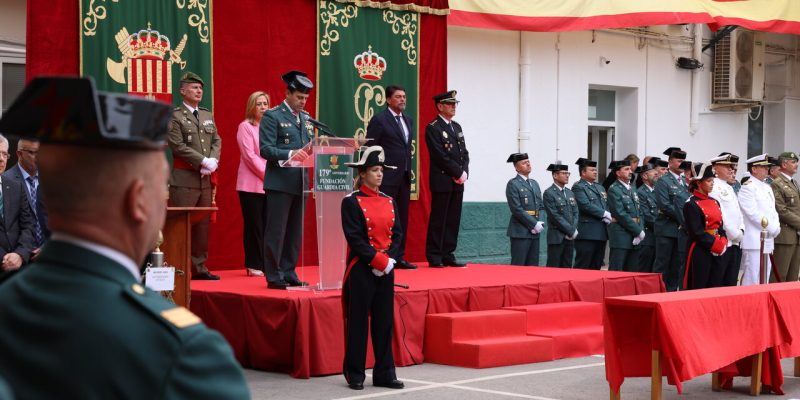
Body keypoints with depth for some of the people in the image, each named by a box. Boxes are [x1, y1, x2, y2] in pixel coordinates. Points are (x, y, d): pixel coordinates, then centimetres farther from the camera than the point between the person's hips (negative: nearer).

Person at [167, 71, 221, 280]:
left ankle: (199, 267, 15)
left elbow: (217, 141, 13)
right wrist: (203, 161, -15)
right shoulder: (174, 116, -5)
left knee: (202, 225, 9)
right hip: (184, 179, -7)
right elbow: (178, 146, -13)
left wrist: (213, 161, -6)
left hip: (205, 178, 7)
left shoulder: (207, 115, 17)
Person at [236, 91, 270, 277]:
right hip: (251, 184, -5)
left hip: (269, 185, 5)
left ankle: (265, 264, 6)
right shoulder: (245, 127, -2)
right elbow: (250, 156, -10)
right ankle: (254, 265, 3)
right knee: (255, 225, -2)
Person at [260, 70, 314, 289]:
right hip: (280, 183, -7)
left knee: (295, 232, 11)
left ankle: (288, 274, 18)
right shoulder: (272, 116, -5)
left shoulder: (305, 118, 16)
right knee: (276, 231, -4)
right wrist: (290, 154, -26)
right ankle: (274, 276, 2)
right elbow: (266, 149, -13)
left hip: (300, 182, 7)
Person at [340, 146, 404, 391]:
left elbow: (397, 234, 7)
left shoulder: (389, 201, 11)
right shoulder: (351, 202, -7)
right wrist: (376, 259, -17)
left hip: (386, 269, 6)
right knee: (358, 322, 0)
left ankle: (384, 374, 14)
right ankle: (355, 374, 8)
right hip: (361, 269, -6)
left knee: (385, 321, 8)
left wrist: (389, 259, -8)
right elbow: (354, 238, -14)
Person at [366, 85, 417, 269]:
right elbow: (370, 149, -8)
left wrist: (409, 170, 13)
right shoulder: (379, 120, -7)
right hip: (387, 178, -7)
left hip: (404, 177, 7)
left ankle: (399, 257, 15)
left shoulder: (408, 120, 15)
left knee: (402, 219, 9)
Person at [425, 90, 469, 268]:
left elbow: (464, 153, 15)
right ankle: (434, 258, -1)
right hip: (442, 181, -7)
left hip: (458, 181, 7)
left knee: (453, 220, 7)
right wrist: (458, 173, -13)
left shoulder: (457, 127, 18)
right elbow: (440, 156, -14)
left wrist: (464, 173, -1)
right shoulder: (433, 128, -7)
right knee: (438, 220, -5)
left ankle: (448, 256, 11)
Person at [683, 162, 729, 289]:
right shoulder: (691, 205, -10)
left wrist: (722, 244, -1)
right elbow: (697, 232, -15)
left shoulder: (715, 202, 14)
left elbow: (720, 226, 15)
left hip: (717, 253, 7)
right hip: (701, 253, -7)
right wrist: (716, 245, -16)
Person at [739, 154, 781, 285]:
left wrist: (776, 227, 2)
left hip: (768, 240, 9)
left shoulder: (767, 188, 18)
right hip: (754, 241, -9)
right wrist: (772, 228, -13)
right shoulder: (747, 188, -10)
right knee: (752, 279, -9)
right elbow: (754, 214, -16)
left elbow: (773, 210, 20)